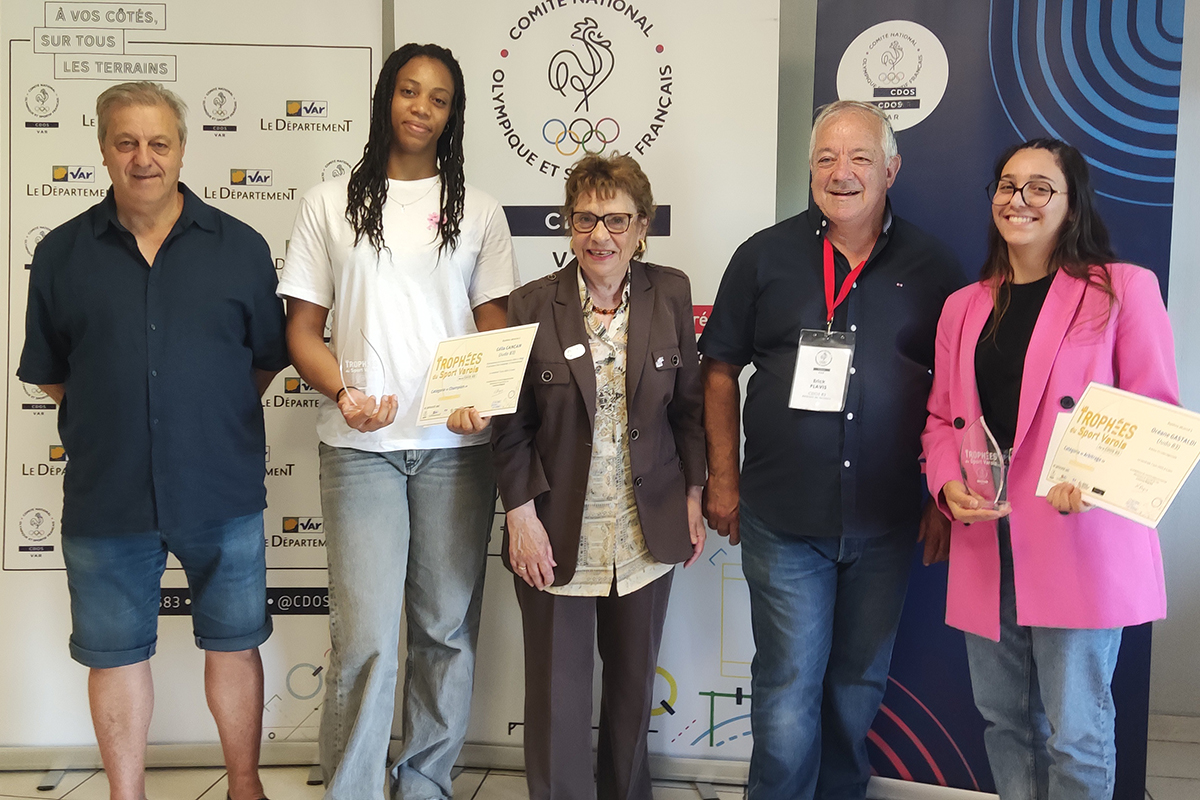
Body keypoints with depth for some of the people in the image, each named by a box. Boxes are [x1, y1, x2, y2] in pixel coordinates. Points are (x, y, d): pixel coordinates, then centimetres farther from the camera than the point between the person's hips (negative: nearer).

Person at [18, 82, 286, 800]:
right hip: (106, 497, 1)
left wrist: (209, 416, 5)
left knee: (233, 642, 11)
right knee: (116, 654, 12)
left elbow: (269, 358, 8)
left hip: (222, 492, 0)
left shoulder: (240, 246, 2)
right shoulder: (62, 253, 4)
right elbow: (48, 372, 11)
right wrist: (117, 417, 7)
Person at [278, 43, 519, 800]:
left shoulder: (478, 211, 11)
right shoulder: (331, 203, 9)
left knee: (447, 627, 7)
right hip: (361, 447, -1)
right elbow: (303, 329, 7)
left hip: (455, 446, 2)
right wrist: (344, 393, -13)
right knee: (366, 636, -7)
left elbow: (497, 329, 9)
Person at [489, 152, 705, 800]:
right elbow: (511, 426, -4)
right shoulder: (533, 305, -7)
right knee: (558, 693, 6)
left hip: (647, 530, 3)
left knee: (634, 680, 18)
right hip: (557, 534, -2)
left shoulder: (671, 294, 0)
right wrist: (521, 516, -10)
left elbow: (688, 405, 7)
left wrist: (693, 497, 5)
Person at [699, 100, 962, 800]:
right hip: (783, 519, -1)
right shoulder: (766, 256, 0)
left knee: (860, 682, 17)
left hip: (887, 524, 2)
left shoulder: (932, 265, 2)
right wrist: (724, 479, 1)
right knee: (788, 688, 2)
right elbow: (722, 370, 4)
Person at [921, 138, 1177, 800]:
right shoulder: (965, 307, 16)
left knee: (1075, 729, 1)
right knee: (1003, 719, 14)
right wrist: (948, 484, -3)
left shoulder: (1124, 290, 1)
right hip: (984, 544, 5)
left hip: (1081, 541, -4)